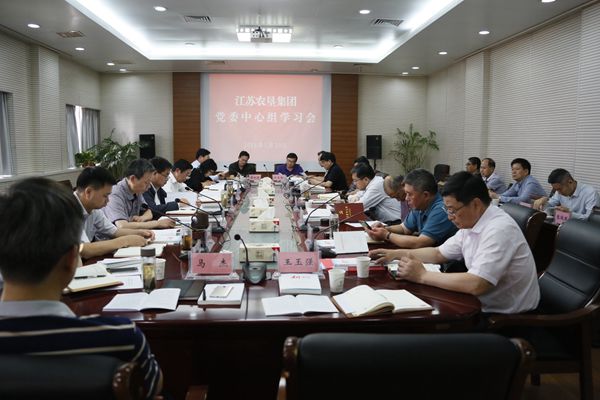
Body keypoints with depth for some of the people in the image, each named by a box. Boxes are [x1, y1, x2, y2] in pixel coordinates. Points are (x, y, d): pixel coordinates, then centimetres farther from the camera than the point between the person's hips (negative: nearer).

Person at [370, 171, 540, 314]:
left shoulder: (499, 230, -26)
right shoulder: (471, 224, 3)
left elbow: (475, 285, -34)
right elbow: (439, 253, 15)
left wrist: (422, 276, -25)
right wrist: (397, 254, 4)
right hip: (484, 305, 8)